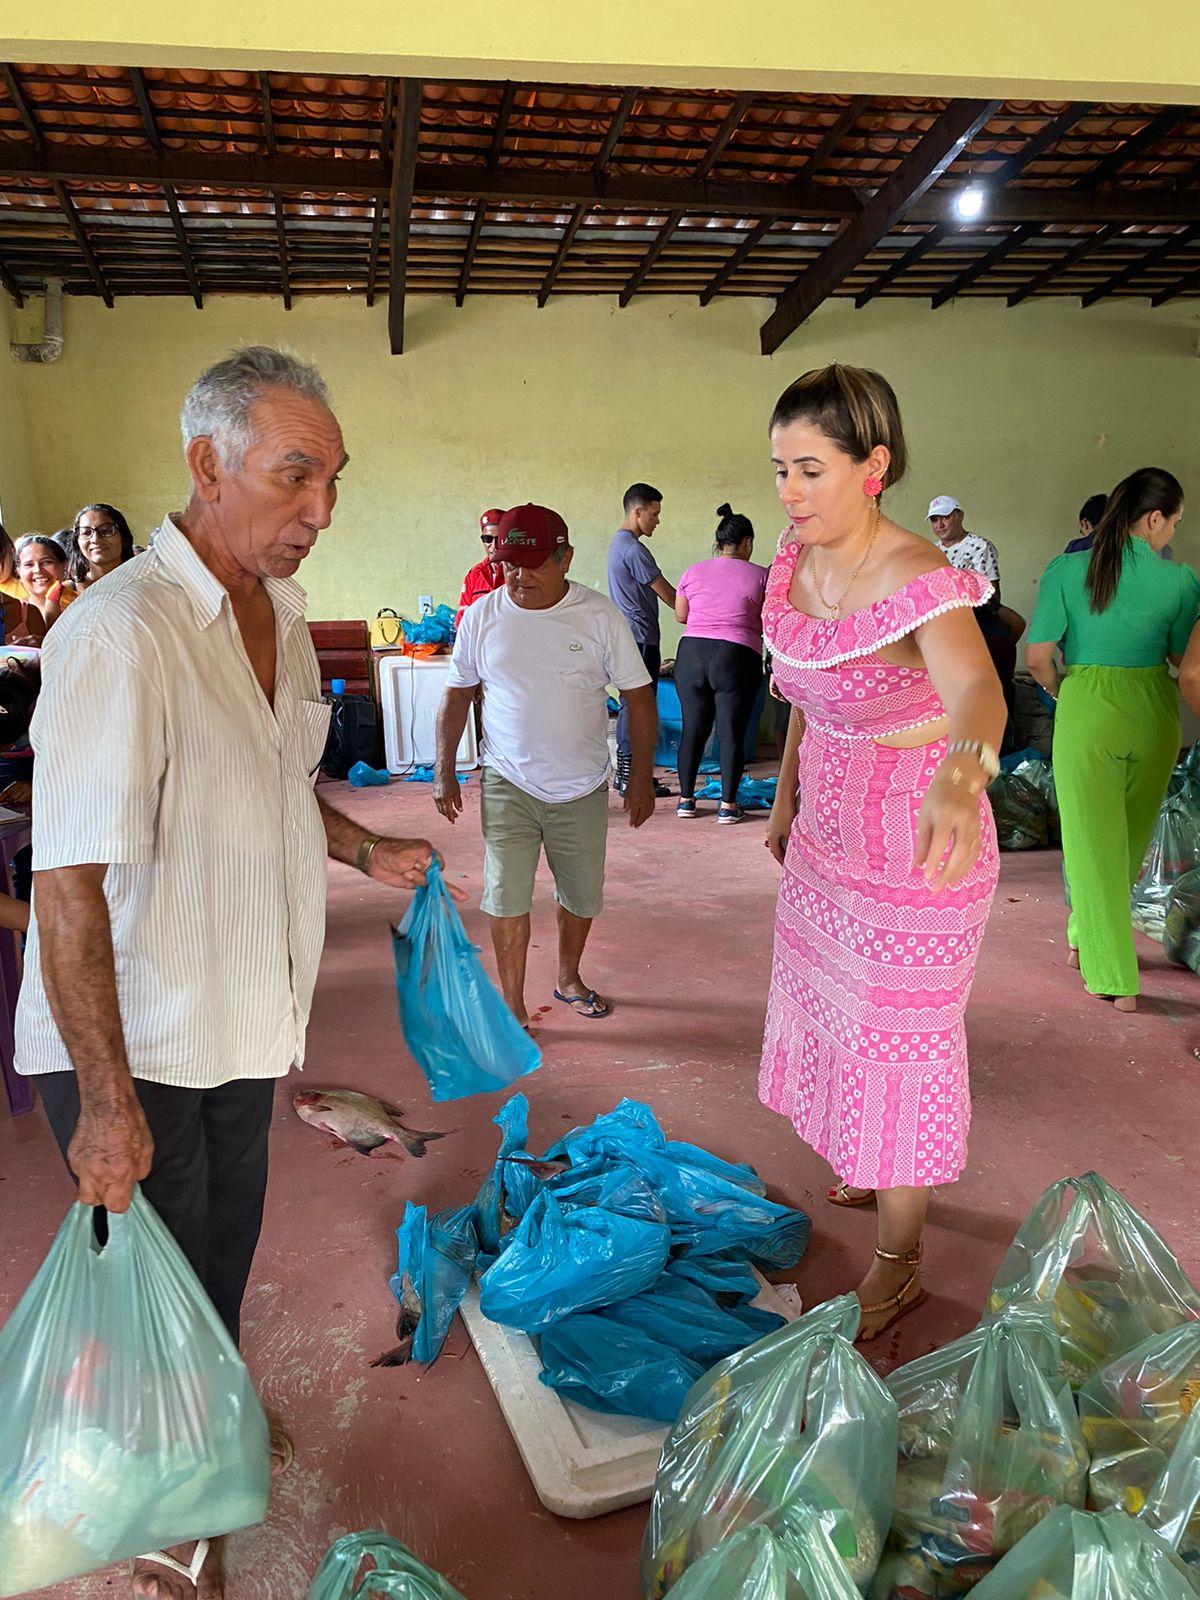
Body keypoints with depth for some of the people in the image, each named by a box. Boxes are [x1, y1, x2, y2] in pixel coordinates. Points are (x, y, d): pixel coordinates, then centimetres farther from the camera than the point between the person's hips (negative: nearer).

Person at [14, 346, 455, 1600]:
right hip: (133, 1049, -7)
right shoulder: (120, 631, -25)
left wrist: (366, 850, 11)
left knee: (223, 1252, 26)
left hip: (239, 1024, 7)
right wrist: (106, 1100, -25)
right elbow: (68, 884, -26)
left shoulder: (281, 616, 4)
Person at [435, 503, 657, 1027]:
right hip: (508, 785, 0)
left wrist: (642, 776, -4)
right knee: (506, 896, -6)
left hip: (583, 787, 1)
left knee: (582, 895, 14)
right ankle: (513, 1009, 9)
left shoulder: (601, 616, -7)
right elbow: (458, 694, 7)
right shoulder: (482, 616, -3)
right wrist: (444, 771, 5)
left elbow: (638, 695, -2)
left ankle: (568, 978, 39)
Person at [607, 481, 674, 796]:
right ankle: (631, 778, -2)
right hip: (640, 638, -10)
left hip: (625, 637, 10)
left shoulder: (618, 542, 17)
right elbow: (668, 595, -13)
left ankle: (625, 772, 19)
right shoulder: (634, 550, -16)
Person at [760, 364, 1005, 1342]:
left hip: (916, 841, -8)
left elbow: (977, 687, -46)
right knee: (839, 1006, 23)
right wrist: (787, 796, 17)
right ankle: (873, 1169, 51)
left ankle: (899, 1266, 23)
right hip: (828, 830, 8)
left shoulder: (919, 582, -26)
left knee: (900, 1039, 4)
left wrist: (961, 774, -67)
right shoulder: (800, 557, -2)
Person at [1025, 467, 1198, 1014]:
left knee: (1093, 842, 8)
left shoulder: (1067, 569, -8)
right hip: (1153, 713, 2)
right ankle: (1085, 941, 37)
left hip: (1085, 710, -2)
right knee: (1131, 837, 21)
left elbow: (1038, 657, -11)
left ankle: (1115, 978, 12)